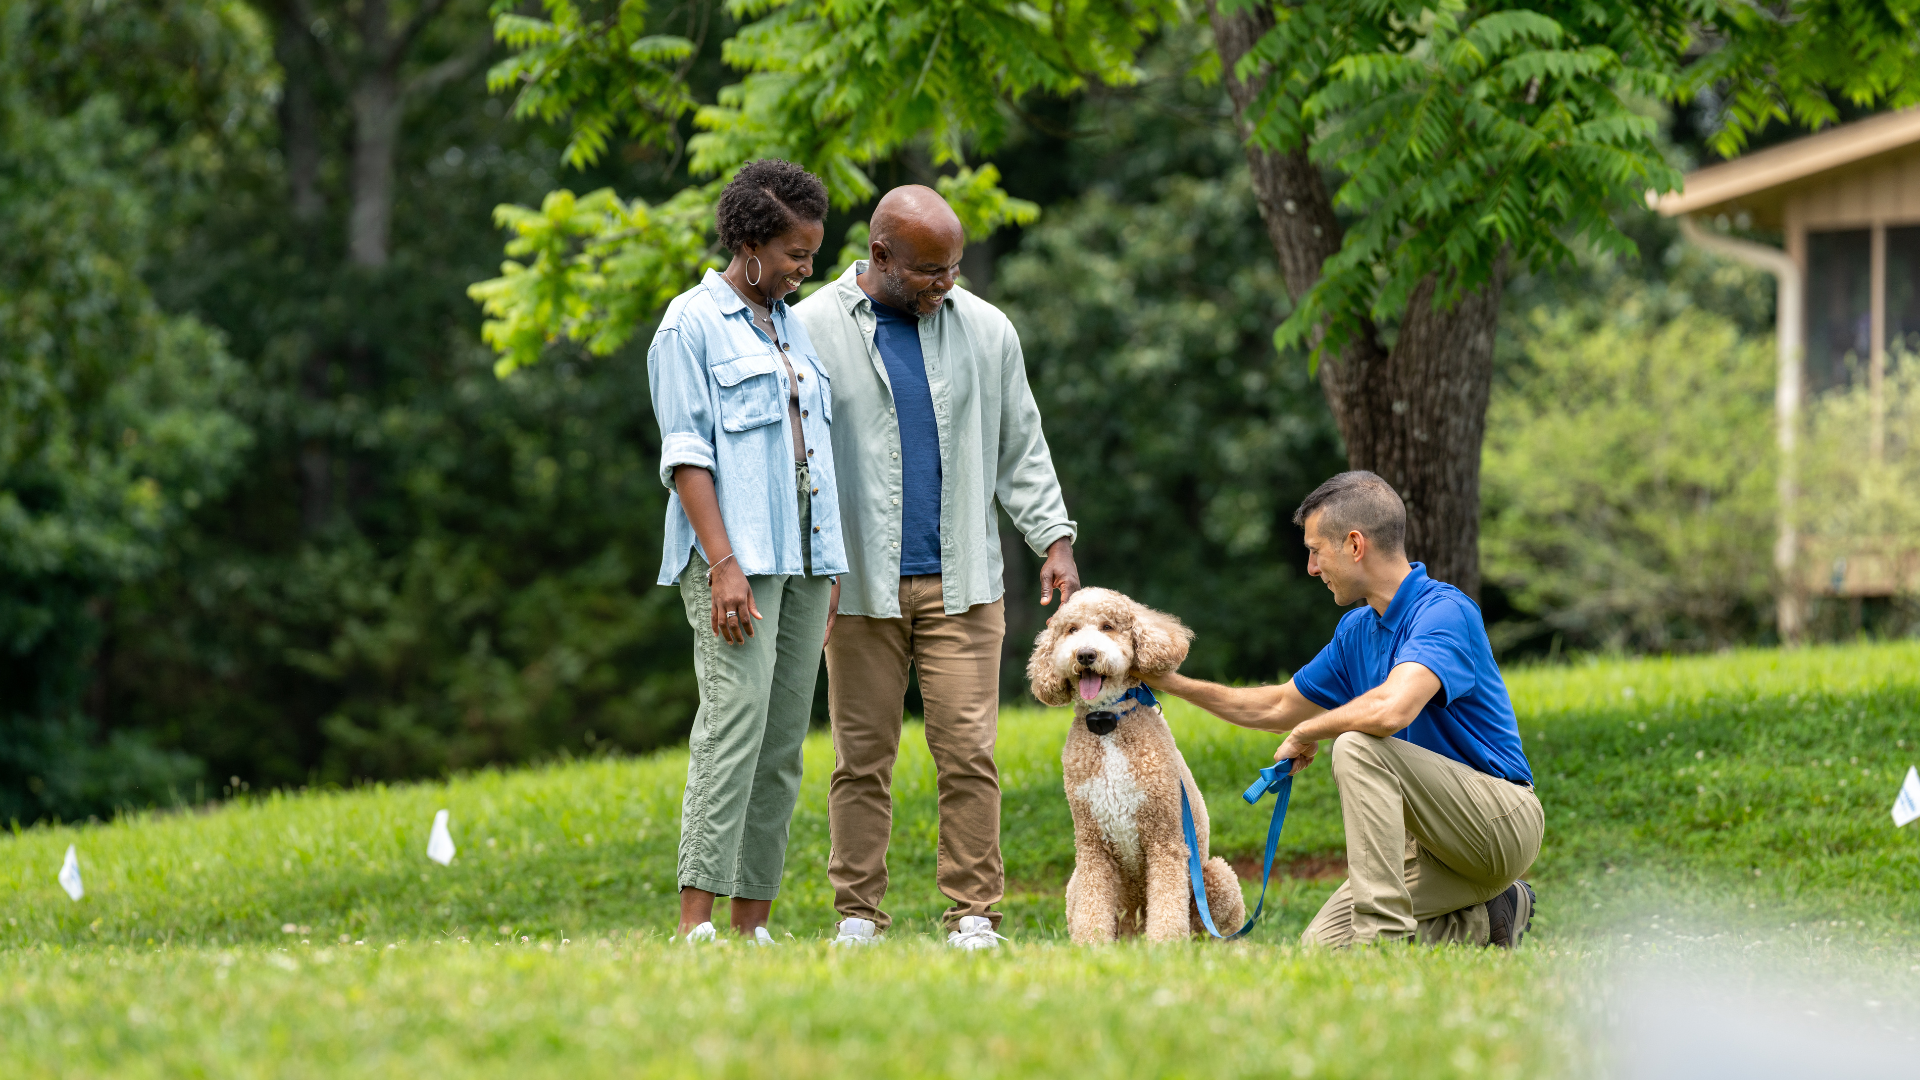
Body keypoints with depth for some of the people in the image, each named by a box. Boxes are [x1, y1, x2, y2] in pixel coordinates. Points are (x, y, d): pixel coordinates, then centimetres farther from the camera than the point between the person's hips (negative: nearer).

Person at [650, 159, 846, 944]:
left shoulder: (794, 327, 19)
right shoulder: (692, 325, -3)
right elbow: (686, 455, -9)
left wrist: (831, 569, 16)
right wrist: (723, 565, -18)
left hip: (802, 555, 8)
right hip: (735, 555, -8)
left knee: (784, 740, 4)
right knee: (736, 719, -17)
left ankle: (754, 923, 5)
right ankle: (695, 922, -19)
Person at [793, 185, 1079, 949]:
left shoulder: (985, 331, 9)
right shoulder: (815, 329, 1)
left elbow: (1021, 448, 15)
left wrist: (1054, 541, 5)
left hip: (962, 583, 2)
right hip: (860, 586, -1)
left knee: (968, 752, -4)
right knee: (862, 757, 1)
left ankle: (973, 915, 0)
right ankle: (858, 916, 6)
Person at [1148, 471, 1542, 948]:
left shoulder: (1445, 611, -19)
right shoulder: (1358, 630, 10)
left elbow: (1391, 710, -36)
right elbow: (1278, 707, 25)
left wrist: (1307, 733, -17)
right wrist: (1174, 683, 21)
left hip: (1503, 816, -9)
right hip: (1442, 842, 9)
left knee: (1357, 746, -29)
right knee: (1321, 944, -5)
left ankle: (1385, 933, -30)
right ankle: (1487, 919, 9)